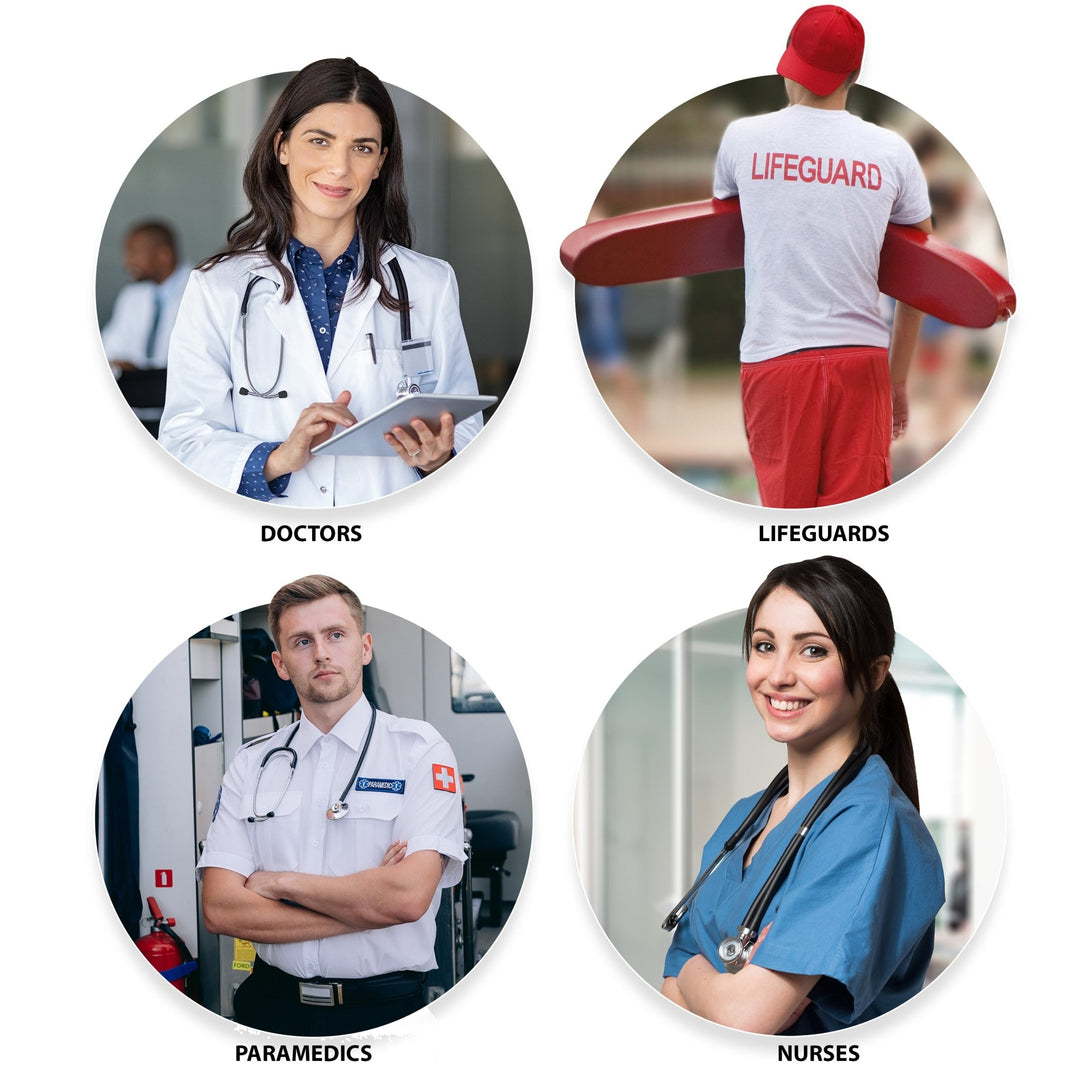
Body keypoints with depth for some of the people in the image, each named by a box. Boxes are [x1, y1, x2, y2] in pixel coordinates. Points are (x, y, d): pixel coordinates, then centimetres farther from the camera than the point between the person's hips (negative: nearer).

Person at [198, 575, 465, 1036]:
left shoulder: (420, 750, -5)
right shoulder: (252, 765, 6)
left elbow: (408, 895, -19)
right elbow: (220, 910, -6)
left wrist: (281, 882, -9)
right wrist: (363, 906, -15)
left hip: (386, 1009, -2)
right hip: (273, 1005, 2)